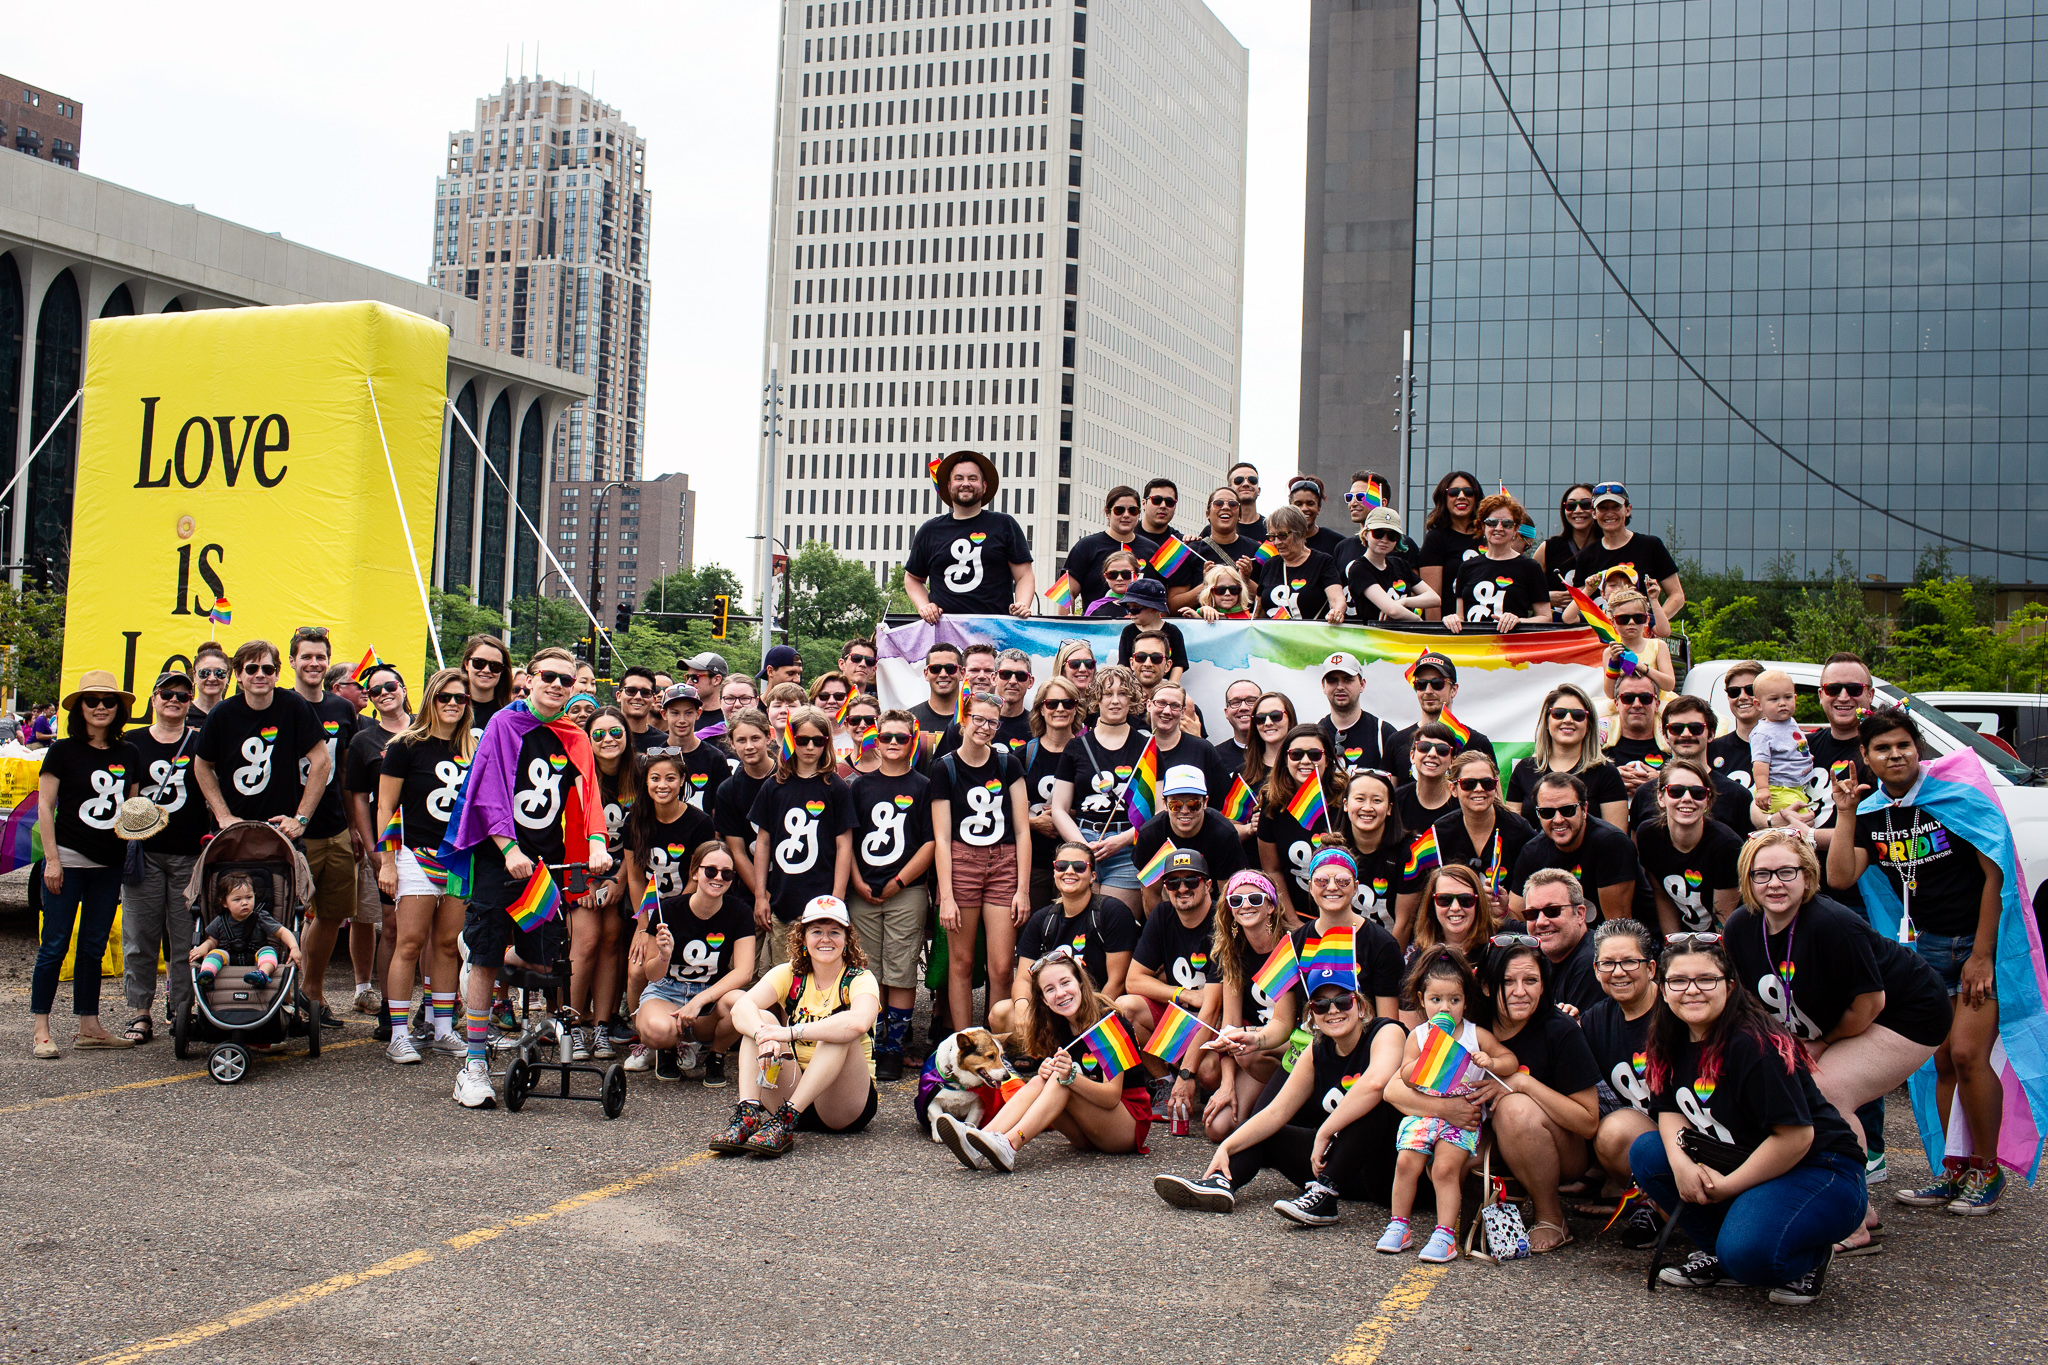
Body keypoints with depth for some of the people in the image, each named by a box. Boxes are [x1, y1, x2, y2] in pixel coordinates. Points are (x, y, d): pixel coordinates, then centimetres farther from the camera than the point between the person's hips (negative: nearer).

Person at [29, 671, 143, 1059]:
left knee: (94, 947, 10)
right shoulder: (63, 751, -3)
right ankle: (41, 1030, 5)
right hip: (68, 861, -4)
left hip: (110, 865, 4)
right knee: (55, 945, -2)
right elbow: (45, 806, -4)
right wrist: (52, 859, -9)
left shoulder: (128, 754, 9)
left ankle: (89, 1027, 17)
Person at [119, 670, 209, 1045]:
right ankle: (140, 1013, 7)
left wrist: (213, 838, -3)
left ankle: (182, 1009, 9)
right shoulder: (132, 742, 10)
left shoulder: (201, 743, 7)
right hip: (144, 853, 1)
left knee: (186, 937, 0)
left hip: (190, 855, -1)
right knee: (140, 936, 0)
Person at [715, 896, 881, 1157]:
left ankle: (785, 1121, -39)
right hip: (794, 1091, 4)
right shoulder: (790, 974, 4)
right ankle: (747, 1114, -34)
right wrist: (763, 1035, -36)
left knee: (840, 1034, -30)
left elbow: (858, 1022, -33)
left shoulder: (859, 979, -7)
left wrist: (791, 1032, -36)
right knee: (762, 1018, -15)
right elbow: (741, 1007, -14)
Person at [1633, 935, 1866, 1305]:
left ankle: (1809, 1258, 3)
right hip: (1738, 1164, 8)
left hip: (1817, 1173, -8)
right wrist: (1680, 1162, -16)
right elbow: (1671, 1111, 6)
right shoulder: (1672, 1044, 0)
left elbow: (1796, 1136, -26)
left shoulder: (1754, 1045, -25)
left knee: (1747, 1250, -33)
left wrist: (1727, 1187, -19)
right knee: (1646, 1153, -6)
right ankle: (1720, 1254, 4)